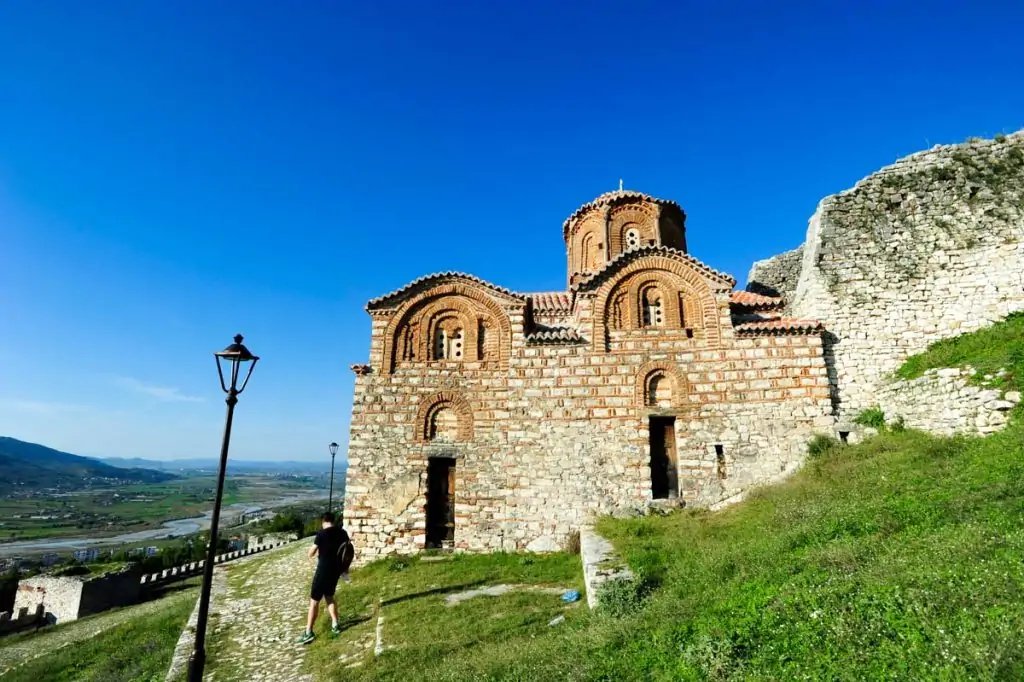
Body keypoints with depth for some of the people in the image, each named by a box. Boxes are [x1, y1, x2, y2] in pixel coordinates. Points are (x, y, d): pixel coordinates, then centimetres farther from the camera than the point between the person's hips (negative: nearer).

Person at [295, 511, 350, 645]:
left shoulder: (322, 534, -15)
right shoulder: (343, 533, 2)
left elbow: (311, 553, -8)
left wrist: (315, 555, 17)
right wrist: (346, 570, 24)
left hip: (323, 571, -6)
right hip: (336, 570, 6)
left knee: (314, 601, 3)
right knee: (329, 597, 22)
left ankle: (308, 633, 4)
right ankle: (335, 625, 24)